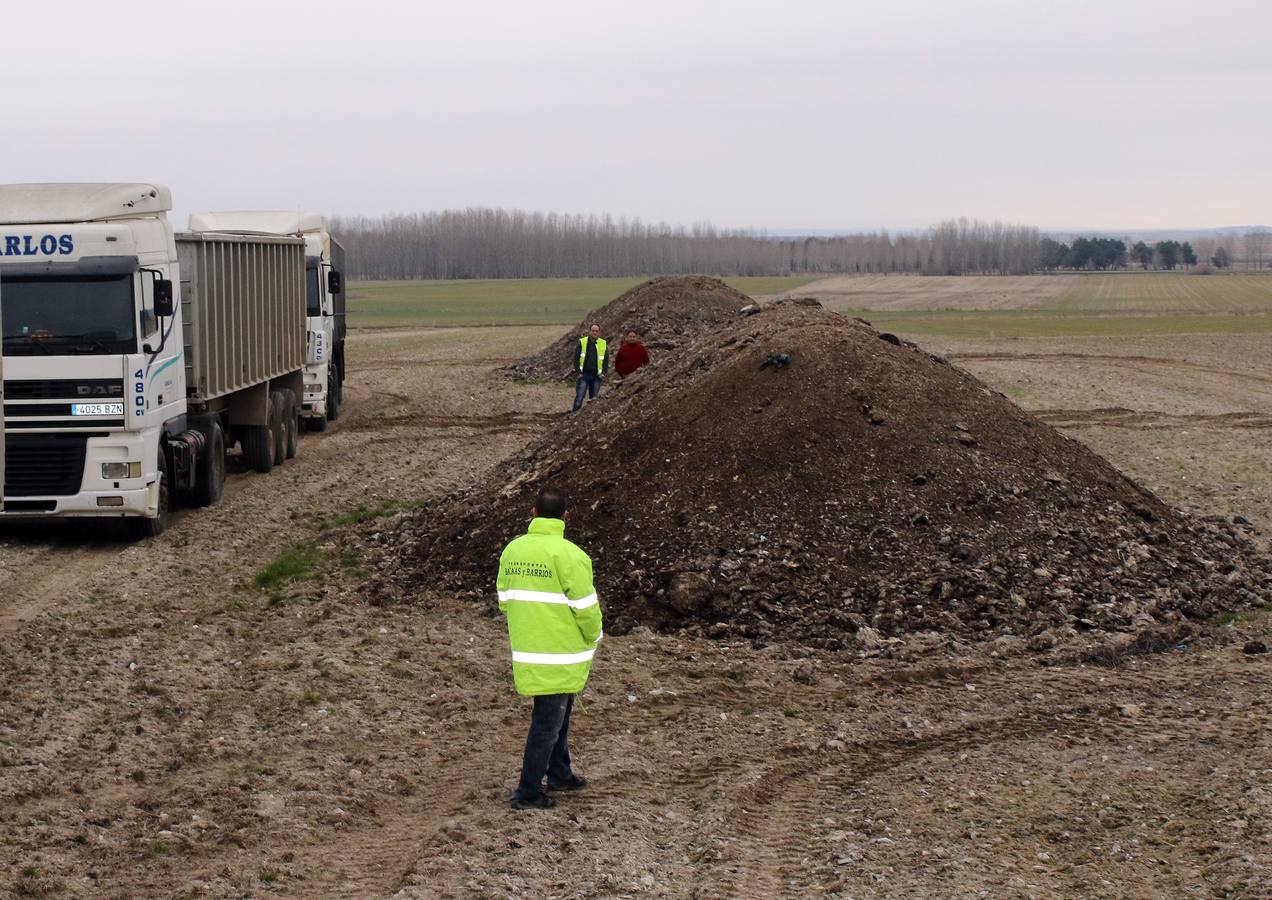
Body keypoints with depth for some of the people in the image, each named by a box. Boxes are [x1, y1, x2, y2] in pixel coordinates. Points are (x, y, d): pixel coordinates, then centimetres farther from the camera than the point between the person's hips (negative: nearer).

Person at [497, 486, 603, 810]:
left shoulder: (512, 550, 3)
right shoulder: (568, 554, -18)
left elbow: (505, 598, 11)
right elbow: (585, 605, -16)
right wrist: (593, 637, 3)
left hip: (526, 650, 7)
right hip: (560, 656, -7)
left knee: (559, 711, 24)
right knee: (548, 722, 2)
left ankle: (560, 773, 37)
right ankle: (528, 793, 7)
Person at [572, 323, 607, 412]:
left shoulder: (603, 344, 6)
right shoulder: (582, 342, 0)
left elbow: (606, 360, 12)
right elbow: (576, 359, 0)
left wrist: (603, 373, 0)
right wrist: (578, 372, -8)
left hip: (596, 376, 2)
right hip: (584, 375, -2)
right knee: (579, 397, -8)